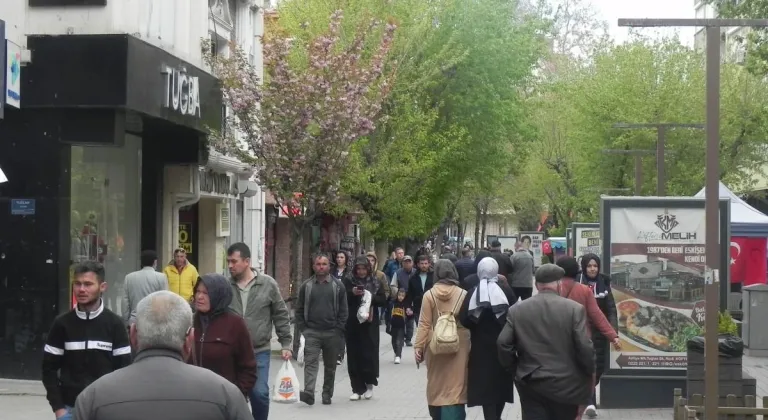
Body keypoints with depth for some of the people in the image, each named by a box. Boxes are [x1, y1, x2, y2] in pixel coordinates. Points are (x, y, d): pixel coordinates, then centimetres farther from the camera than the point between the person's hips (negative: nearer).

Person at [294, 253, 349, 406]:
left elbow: (343, 310, 3)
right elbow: (299, 309, 9)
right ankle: (309, 393, -24)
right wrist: (302, 329, 0)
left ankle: (327, 395, 20)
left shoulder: (338, 286, 4)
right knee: (311, 363, -13)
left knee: (330, 366, 9)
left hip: (332, 333, 1)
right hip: (311, 332, -1)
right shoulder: (306, 286, 5)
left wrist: (339, 329, -5)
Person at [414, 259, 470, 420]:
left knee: (436, 384, 16)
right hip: (458, 347, -1)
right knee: (454, 387, 0)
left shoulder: (429, 295, -4)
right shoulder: (463, 294, -3)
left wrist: (418, 346, -1)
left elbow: (424, 324, -6)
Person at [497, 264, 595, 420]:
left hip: (530, 384, 1)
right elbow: (584, 347, -13)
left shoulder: (516, 309, -1)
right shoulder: (575, 309, -9)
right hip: (566, 384, -1)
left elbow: (504, 344, -3)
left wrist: (515, 369, 12)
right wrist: (590, 372, 3)